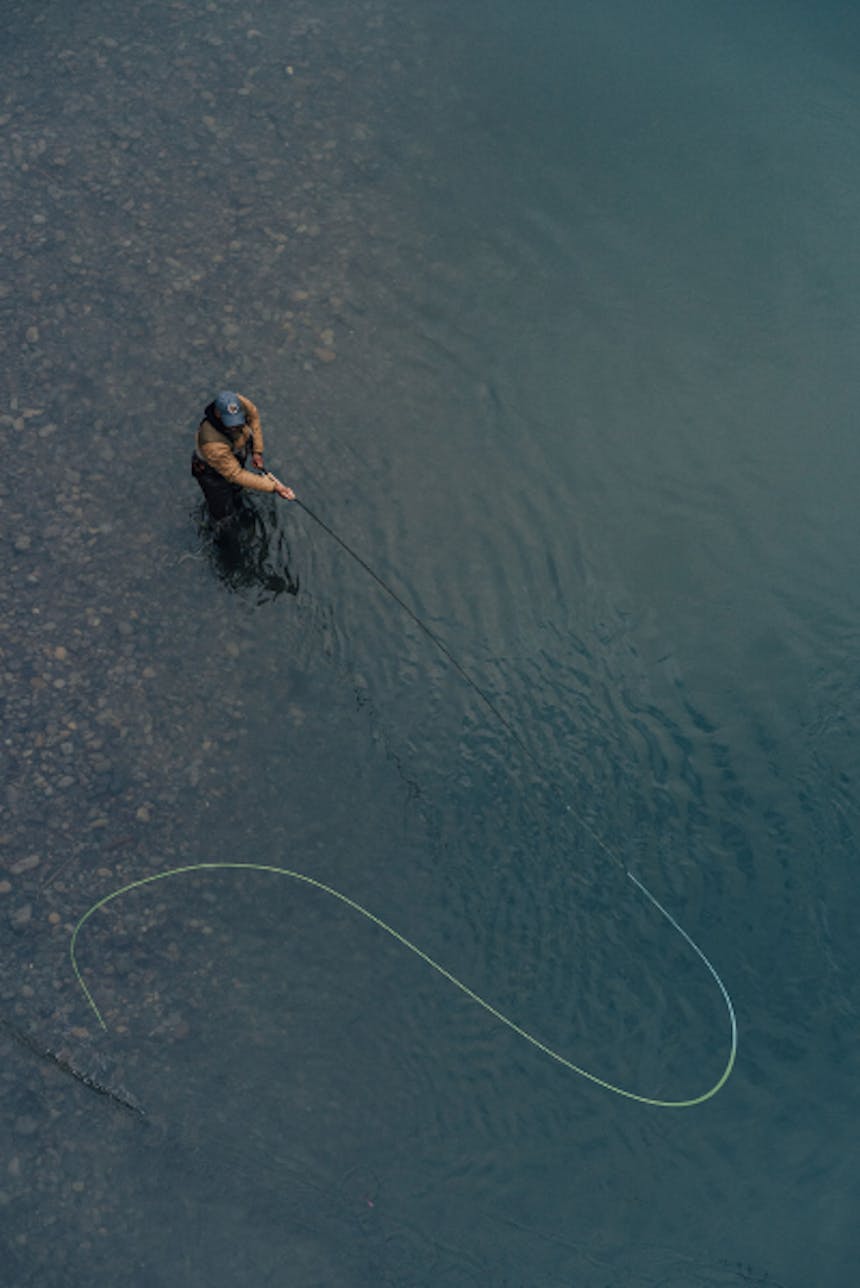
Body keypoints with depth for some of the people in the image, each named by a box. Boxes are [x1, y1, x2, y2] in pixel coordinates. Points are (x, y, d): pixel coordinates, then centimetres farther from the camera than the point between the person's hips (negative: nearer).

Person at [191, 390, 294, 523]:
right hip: (212, 472, -5)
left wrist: (257, 451, -9)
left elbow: (253, 415, -7)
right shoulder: (212, 443, -48)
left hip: (236, 457, 5)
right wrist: (273, 487, -42)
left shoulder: (240, 403, -33)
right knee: (224, 515, 16)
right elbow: (235, 474, -39)